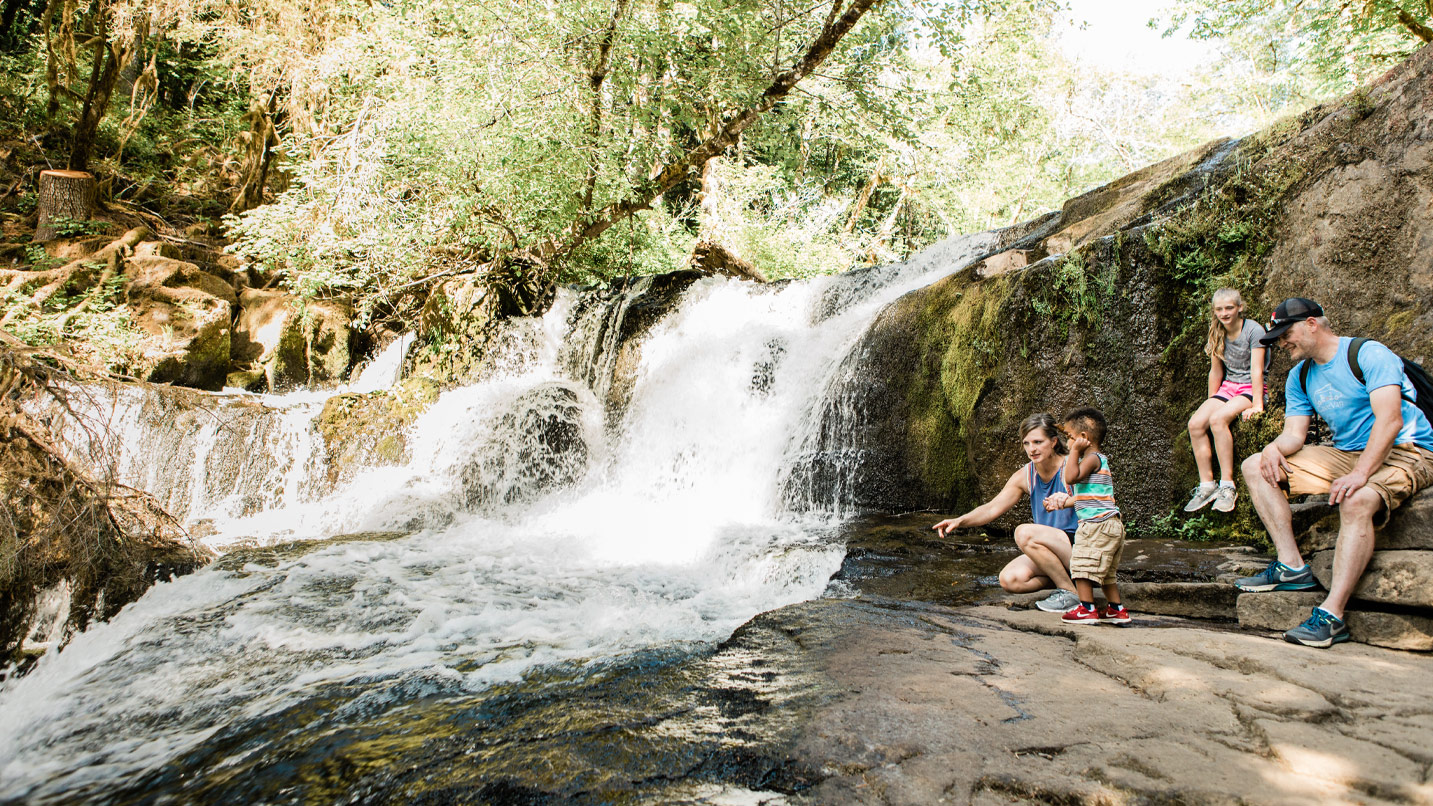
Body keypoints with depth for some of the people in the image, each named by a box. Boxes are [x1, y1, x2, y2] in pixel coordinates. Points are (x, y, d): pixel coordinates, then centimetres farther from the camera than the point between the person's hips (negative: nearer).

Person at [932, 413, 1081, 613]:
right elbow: (993, 508, -1)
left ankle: (1070, 592, -14)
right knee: (1009, 579, -14)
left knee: (1024, 533, -29)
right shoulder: (1024, 476, 3)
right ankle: (1065, 577, 5)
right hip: (1053, 550, 6)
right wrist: (959, 521, -18)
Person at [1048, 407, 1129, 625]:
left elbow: (1071, 477, -27)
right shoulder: (1099, 460, 20)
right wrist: (1062, 502, 32)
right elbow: (1086, 496, 26)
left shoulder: (1092, 458, -12)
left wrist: (1075, 451, -19)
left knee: (1082, 564, -6)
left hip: (1098, 524, -11)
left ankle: (1087, 609, -3)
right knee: (1105, 571, 17)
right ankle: (1117, 609, 22)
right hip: (1111, 525, 11)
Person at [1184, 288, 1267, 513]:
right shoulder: (1217, 334, 7)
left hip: (1250, 388, -6)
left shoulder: (1254, 330, -11)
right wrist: (1211, 402, 14)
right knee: (1195, 423, -20)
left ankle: (1227, 485, -29)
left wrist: (1257, 405, -23)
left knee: (1217, 419, -33)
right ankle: (1206, 485, -18)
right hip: (1228, 387, 6)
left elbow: (1256, 370, -17)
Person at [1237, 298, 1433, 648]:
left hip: (1403, 453, -8)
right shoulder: (1300, 376, 10)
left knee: (1356, 500, -39)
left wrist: (1360, 474, -36)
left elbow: (1390, 419, -25)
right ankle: (1292, 566, -12)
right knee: (1255, 467, -4)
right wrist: (1274, 448, -18)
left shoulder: (1369, 354, -13)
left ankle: (1332, 615, -39)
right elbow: (1294, 434, 7)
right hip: (1345, 454, 8)